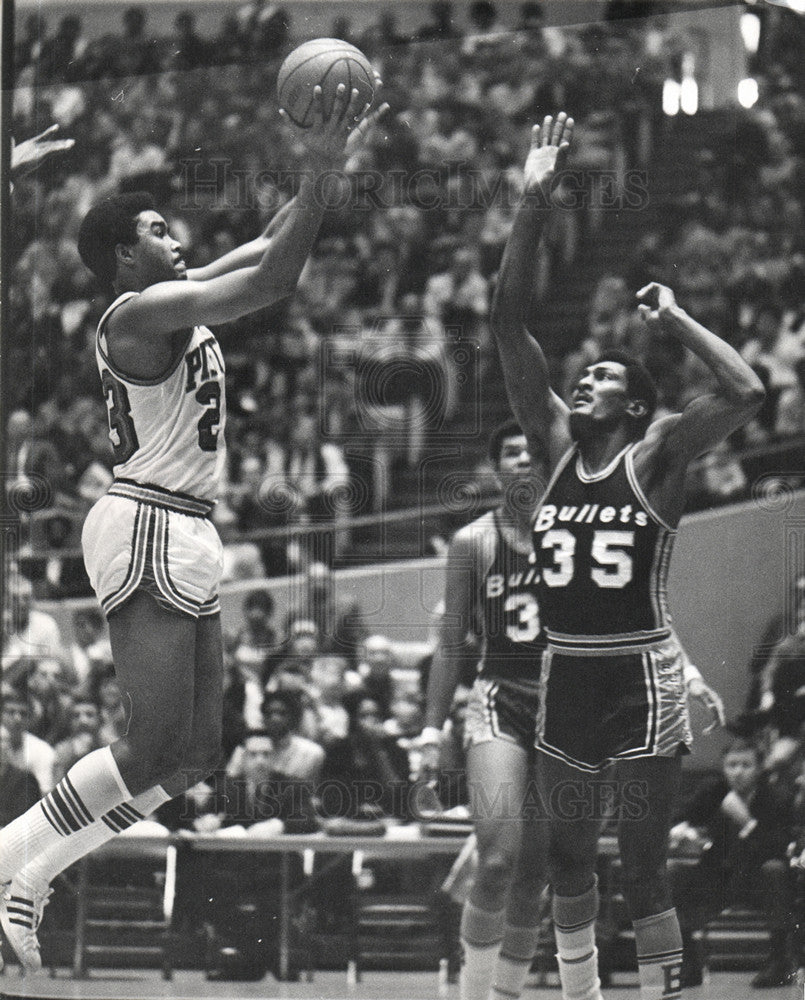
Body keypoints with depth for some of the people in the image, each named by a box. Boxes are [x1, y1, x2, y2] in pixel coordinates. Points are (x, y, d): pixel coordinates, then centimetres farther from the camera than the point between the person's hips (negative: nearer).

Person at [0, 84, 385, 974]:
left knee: (196, 751, 7)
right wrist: (319, 173, -20)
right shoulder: (141, 312, -13)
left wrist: (327, 167, 16)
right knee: (152, 749, -14)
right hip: (147, 531, -10)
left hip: (185, 537, 10)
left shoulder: (174, 301, 16)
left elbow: (265, 251, 24)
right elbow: (273, 281, -21)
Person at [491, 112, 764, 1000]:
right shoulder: (554, 445, 7)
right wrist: (533, 200, -4)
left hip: (640, 671, -5)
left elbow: (746, 391, -21)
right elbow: (508, 323, 2)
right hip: (564, 670, 5)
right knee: (567, 853, 14)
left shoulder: (657, 455, -5)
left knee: (643, 866, -4)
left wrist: (674, 321, -9)